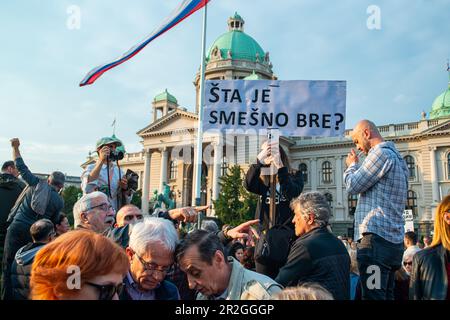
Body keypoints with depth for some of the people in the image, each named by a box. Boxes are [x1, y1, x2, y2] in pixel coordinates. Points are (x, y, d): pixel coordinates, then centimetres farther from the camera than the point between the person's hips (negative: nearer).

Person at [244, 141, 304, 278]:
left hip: (288, 236, -2)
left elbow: (292, 193, -17)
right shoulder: (263, 182, 10)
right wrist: (259, 161, -24)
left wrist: (280, 166, -25)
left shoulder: (295, 177, 4)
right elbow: (248, 185, -12)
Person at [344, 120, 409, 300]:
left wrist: (352, 165, 8)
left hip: (377, 238, -10)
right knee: (386, 295, 12)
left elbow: (352, 186, -7)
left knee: (373, 296, -11)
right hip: (394, 240, 10)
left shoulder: (380, 152, -8)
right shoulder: (396, 156, 23)